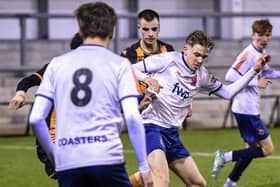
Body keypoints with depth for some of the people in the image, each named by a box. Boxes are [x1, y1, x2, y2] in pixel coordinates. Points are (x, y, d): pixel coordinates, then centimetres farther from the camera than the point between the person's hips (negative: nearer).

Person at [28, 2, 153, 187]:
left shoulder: (57, 64, 12)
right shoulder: (120, 64, 4)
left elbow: (36, 118, 7)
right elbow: (132, 117, -6)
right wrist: (144, 166, 0)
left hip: (66, 163, 3)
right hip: (107, 158, -3)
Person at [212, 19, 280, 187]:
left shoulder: (261, 53, 10)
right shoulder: (249, 54, -18)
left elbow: (266, 72, 29)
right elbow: (231, 76, -24)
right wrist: (256, 83, -21)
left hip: (250, 109, 10)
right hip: (246, 109, -10)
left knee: (252, 148, 18)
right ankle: (226, 157, -7)